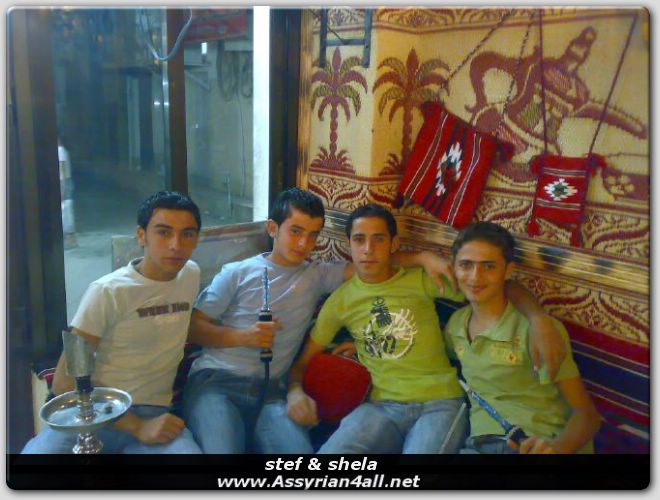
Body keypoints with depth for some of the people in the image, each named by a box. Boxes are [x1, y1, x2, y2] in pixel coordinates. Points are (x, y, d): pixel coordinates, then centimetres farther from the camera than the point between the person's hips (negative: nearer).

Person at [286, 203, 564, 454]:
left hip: (440, 402, -1)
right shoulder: (340, 300, 9)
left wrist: (538, 318, -20)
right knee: (330, 451, -26)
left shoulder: (421, 279, 2)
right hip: (382, 406, 2)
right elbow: (304, 359, 14)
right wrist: (295, 392, -8)